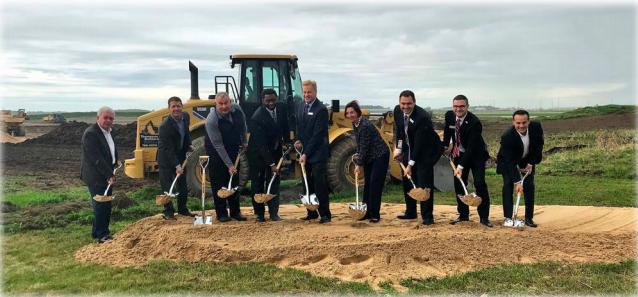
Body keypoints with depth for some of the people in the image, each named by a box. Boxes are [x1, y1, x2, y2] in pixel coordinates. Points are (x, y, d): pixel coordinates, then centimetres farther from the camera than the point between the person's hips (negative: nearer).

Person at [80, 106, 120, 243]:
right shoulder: (90, 134, -19)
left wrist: (116, 160, 10)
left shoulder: (110, 131, 9)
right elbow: (96, 158, -24)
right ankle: (102, 235, 6)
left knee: (105, 205, 15)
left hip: (107, 176, 9)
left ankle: (97, 231, 28)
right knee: (100, 205, -3)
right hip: (95, 177, -9)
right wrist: (110, 174, -22)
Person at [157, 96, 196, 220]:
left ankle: (182, 208, 29)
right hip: (166, 158, -7)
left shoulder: (186, 116, -7)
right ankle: (168, 211, 13)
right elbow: (169, 149, -27)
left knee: (183, 184, 14)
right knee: (167, 185, 1)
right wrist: (177, 166, -30)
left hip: (180, 155, 7)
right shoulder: (165, 126, -27)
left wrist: (189, 145, 2)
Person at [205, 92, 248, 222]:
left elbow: (243, 123, 9)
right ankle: (221, 213, 9)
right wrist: (229, 165, -25)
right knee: (218, 182, -2)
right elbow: (218, 145, -26)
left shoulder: (236, 109, -14)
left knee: (234, 180, 8)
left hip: (233, 149, 5)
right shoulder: (211, 120, -29)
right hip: (215, 151, -5)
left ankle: (235, 211, 17)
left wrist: (244, 141, 11)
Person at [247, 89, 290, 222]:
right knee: (257, 184, 5)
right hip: (258, 154, -5)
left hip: (275, 152, 5)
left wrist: (286, 141, 4)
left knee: (274, 183, 5)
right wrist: (271, 164, -27)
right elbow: (261, 144, -27)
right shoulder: (257, 118, -26)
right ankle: (259, 213, 18)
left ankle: (274, 213, 12)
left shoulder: (281, 110, -7)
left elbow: (285, 127, 15)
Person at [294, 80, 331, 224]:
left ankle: (325, 214, 1)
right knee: (307, 183, 11)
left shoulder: (321, 109, -15)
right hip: (305, 152, 7)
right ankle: (311, 212, 21)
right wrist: (298, 140, 1)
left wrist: (306, 154, -18)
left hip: (318, 153, -7)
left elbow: (317, 135, -18)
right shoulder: (301, 105, 9)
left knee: (319, 182, -8)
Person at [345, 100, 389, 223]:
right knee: (367, 183, 10)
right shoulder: (355, 124, 2)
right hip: (369, 157, 9)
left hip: (380, 155, -9)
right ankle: (367, 212, 18)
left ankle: (375, 215, -3)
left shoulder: (365, 125, -26)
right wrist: (357, 154, 0)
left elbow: (364, 146, -23)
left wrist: (359, 164, -17)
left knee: (375, 184, -9)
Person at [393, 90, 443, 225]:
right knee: (407, 181, 12)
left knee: (424, 183, -11)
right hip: (409, 149, 7)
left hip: (426, 151, -7)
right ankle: (410, 212, 25)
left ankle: (427, 217, -3)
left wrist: (410, 165, -26)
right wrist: (398, 150, 4)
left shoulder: (422, 117, -30)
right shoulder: (397, 110, -9)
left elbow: (419, 143, -28)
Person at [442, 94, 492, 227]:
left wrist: (461, 166, -34)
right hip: (459, 154, 5)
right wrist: (445, 147, 10)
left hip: (476, 155, -5)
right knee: (458, 185, 6)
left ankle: (484, 217, 0)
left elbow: (471, 147, -31)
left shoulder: (474, 122, -29)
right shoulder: (449, 116, -11)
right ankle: (463, 215, 18)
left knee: (480, 184, -11)